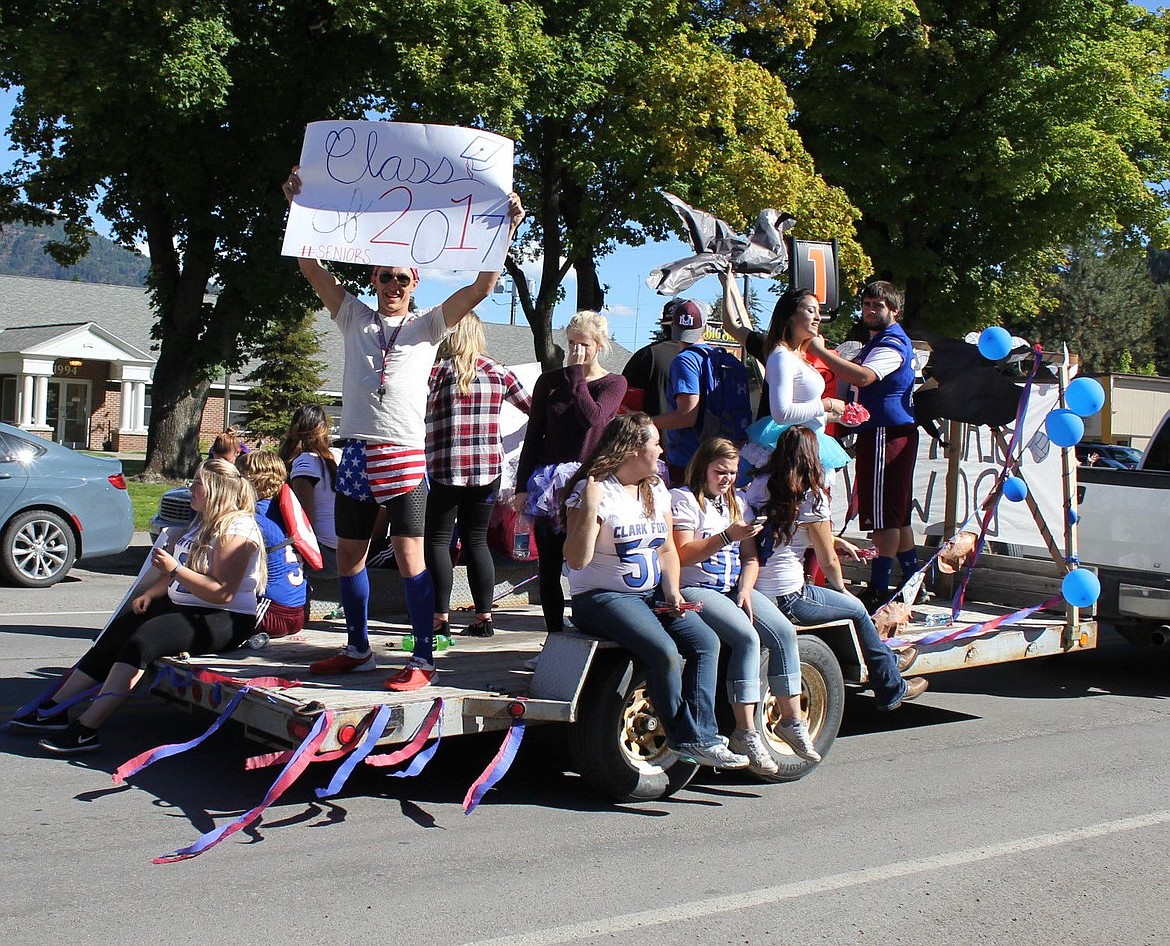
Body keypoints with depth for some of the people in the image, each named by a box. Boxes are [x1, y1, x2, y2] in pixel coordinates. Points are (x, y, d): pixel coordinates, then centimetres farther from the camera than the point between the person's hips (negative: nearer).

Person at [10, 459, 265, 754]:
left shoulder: (236, 530, -16)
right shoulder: (203, 522, 17)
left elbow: (222, 593, -24)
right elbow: (177, 572, 25)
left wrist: (174, 569, -26)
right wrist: (149, 593, 7)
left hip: (227, 620, -10)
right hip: (183, 606, 10)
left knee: (143, 639, -28)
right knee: (119, 631, -5)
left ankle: (85, 729, -31)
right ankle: (54, 709, -3)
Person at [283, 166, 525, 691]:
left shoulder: (428, 325, 7)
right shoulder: (354, 317, 14)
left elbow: (480, 287, -2)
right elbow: (311, 267, 9)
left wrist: (504, 230, -9)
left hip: (404, 454, -4)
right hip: (356, 449, 4)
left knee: (409, 552, -9)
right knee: (348, 552, 9)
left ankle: (422, 660, -4)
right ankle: (358, 649, 23)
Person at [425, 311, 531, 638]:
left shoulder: (437, 371, -5)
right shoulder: (499, 373, 7)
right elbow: (532, 406, 19)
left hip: (444, 469, -4)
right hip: (488, 468, 4)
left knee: (437, 540, 5)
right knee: (476, 540, 12)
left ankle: (441, 617, 1)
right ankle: (484, 617, 11)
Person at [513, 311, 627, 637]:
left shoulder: (614, 383, 4)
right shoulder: (549, 381, 9)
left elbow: (592, 417, -17)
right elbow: (533, 436, 8)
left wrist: (576, 372, -9)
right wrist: (522, 486, 3)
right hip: (549, 484, 2)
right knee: (549, 566, 4)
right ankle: (555, 636, 12)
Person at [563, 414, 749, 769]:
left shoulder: (656, 490, 12)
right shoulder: (593, 490, -12)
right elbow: (577, 560, -19)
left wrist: (672, 591, -1)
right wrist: (589, 510, -30)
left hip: (651, 595, 7)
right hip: (601, 598, -7)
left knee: (706, 642, -16)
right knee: (664, 651, -29)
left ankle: (701, 738, -15)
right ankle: (686, 737, -11)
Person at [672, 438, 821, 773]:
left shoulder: (736, 503, 21)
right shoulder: (684, 499, -2)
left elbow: (750, 559, 15)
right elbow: (683, 556, -12)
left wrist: (745, 590, -4)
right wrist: (728, 536, -18)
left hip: (735, 588, 7)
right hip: (696, 590, -7)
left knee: (785, 632, -16)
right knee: (747, 638, -29)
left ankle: (792, 719, -6)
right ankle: (746, 732, -23)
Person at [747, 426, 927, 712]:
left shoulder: (758, 486, 6)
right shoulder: (811, 497, -12)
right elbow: (828, 562, -5)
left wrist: (835, 540, 26)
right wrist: (841, 588, 16)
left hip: (751, 591, 7)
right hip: (787, 600, -7)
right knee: (857, 609, 19)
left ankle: (887, 662, 44)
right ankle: (891, 689, 34)